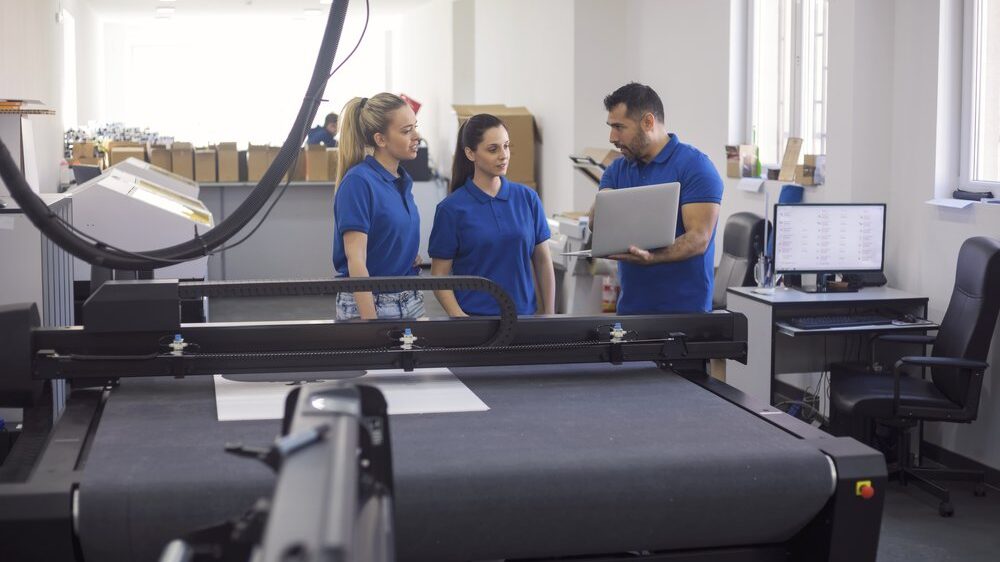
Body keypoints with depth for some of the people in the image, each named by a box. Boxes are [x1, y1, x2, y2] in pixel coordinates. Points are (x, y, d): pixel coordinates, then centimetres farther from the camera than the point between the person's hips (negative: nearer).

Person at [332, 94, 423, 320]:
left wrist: (411, 255, 1)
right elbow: (355, 260, -19)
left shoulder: (403, 181, 8)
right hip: (366, 303, -7)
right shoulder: (358, 181, -15)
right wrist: (371, 324, -23)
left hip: (410, 303, 7)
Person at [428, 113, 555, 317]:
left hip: (523, 314, 3)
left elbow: (543, 261, 7)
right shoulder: (452, 208, -6)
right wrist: (460, 319, -18)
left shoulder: (527, 198, 2)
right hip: (474, 317, -2)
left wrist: (549, 316, 2)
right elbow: (439, 276, -5)